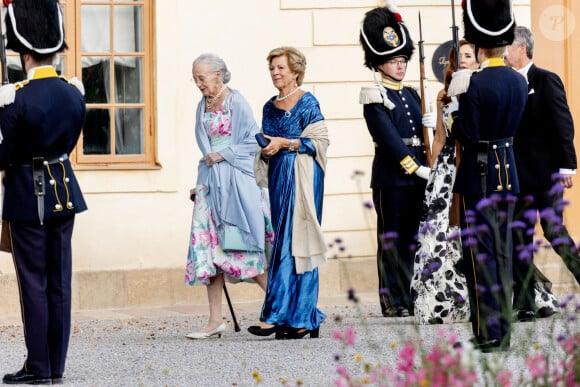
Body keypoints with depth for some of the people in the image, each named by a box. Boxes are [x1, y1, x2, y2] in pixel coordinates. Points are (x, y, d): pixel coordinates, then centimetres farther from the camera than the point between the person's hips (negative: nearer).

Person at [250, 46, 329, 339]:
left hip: (302, 178, -7)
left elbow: (320, 141, -10)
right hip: (278, 177, 7)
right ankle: (306, 320, 6)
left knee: (293, 241, -10)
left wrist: (285, 143, -15)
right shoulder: (269, 108, 16)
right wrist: (266, 149, -1)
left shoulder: (307, 103, -4)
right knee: (283, 243, 3)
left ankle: (278, 315, -12)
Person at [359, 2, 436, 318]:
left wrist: (433, 123, -6)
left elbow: (421, 132, 17)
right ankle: (392, 303, -1)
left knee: (409, 239, 8)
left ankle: (406, 299, 13)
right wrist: (414, 167, -17)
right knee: (391, 240, -3)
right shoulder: (375, 97, -6)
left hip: (416, 176, 7)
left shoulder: (411, 95, 16)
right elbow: (388, 137, -14)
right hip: (390, 176, -7)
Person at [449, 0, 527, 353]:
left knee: (480, 252, -2)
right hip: (509, 173, 6)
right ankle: (505, 329, 16)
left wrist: (451, 119, 0)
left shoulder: (476, 84, -17)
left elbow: (467, 135, -18)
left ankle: (489, 332, -3)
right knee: (503, 250, 12)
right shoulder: (520, 82, 4)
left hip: (479, 174, -6)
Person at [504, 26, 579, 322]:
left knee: (554, 231, -7)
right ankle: (525, 304, 7)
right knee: (519, 237, 4)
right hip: (519, 175, 7)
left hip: (545, 172, -7)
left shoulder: (546, 81, -6)